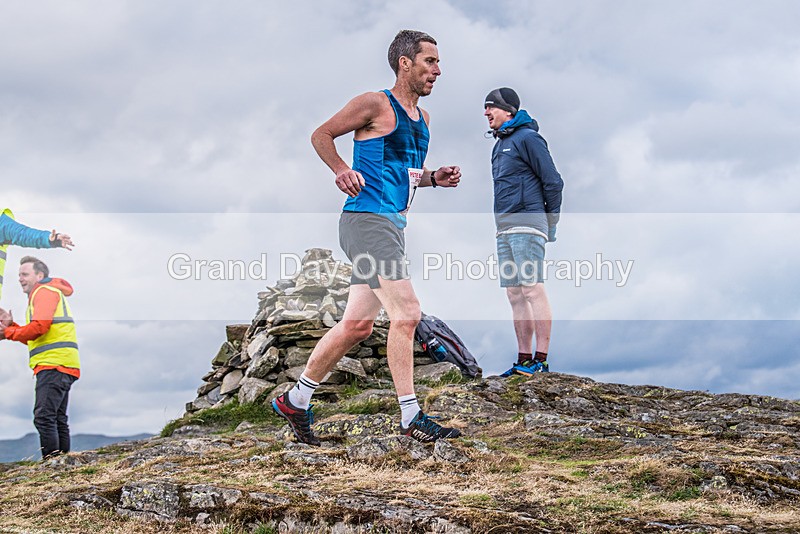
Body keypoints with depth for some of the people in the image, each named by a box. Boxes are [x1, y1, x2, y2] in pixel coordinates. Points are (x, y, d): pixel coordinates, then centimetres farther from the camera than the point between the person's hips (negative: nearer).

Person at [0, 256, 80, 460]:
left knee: (43, 417, -16)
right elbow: (34, 339, 26)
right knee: (57, 420, 12)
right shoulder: (52, 292, 28)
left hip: (53, 366, -11)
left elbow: (39, 328, -17)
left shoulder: (45, 291, -2)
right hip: (61, 366, 11)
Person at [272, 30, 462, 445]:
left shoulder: (422, 118, 18)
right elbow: (321, 135, -2)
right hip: (367, 220, -9)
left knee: (358, 325, 10)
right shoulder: (376, 105, -7)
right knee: (406, 313, -15)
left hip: (393, 225, 9)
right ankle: (410, 418, -8)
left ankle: (295, 400, 23)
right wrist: (342, 170, -18)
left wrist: (435, 178, 9)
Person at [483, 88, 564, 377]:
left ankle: (541, 359, -12)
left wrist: (551, 222, -4)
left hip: (527, 224, -9)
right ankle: (523, 359, 9)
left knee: (533, 289, -12)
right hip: (505, 228, 9)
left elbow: (553, 181, -9)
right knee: (514, 294, 7)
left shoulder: (528, 138, -6)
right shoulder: (500, 145, 21)